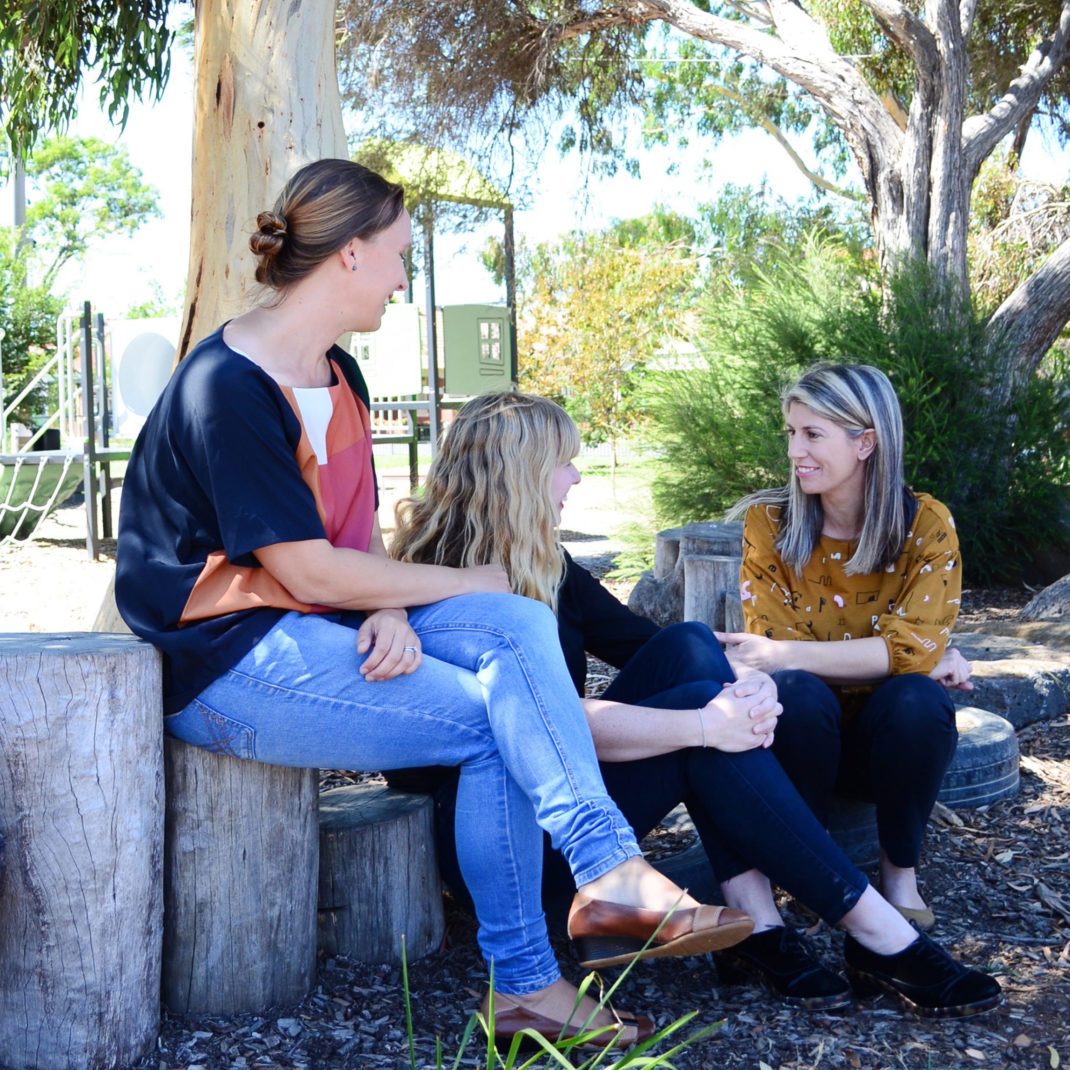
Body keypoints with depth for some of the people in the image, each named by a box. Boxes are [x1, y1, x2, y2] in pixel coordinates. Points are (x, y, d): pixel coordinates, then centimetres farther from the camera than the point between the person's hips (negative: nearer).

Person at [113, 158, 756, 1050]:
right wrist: (470, 583, -10)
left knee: (522, 626, -16)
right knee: (498, 721, -21)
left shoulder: (338, 376, 13)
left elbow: (361, 539, 9)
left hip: (321, 628, 8)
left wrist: (392, 613, -14)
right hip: (228, 661, -8)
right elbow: (311, 574, -20)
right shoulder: (226, 389, -17)